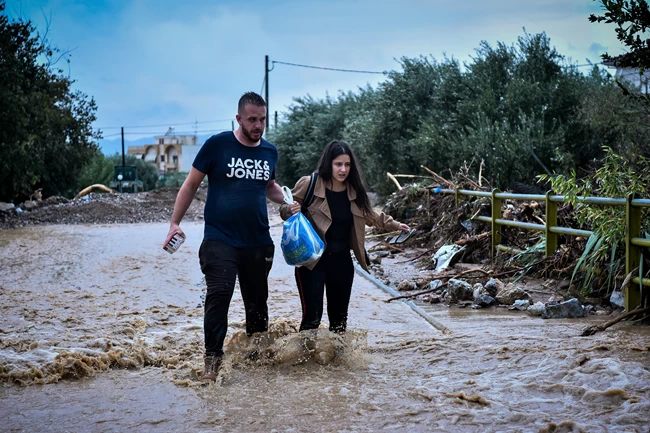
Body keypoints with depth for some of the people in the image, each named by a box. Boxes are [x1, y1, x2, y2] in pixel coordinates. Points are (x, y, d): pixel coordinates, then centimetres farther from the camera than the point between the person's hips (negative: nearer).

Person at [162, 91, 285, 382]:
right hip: (220, 240, -4)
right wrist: (175, 223, -4)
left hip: (258, 242, 5)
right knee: (219, 295, -19)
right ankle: (212, 359, -10)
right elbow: (191, 184, 1)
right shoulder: (217, 145, -6)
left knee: (257, 300, 12)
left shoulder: (270, 151, 7)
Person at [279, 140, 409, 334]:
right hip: (312, 260, -5)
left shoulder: (354, 190, 3)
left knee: (339, 315, 16)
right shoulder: (308, 184, -13)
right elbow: (285, 209, -3)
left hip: (341, 261, 5)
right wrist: (291, 210, -25)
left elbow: (368, 215, 22)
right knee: (312, 315, -12)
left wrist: (393, 224, 27)